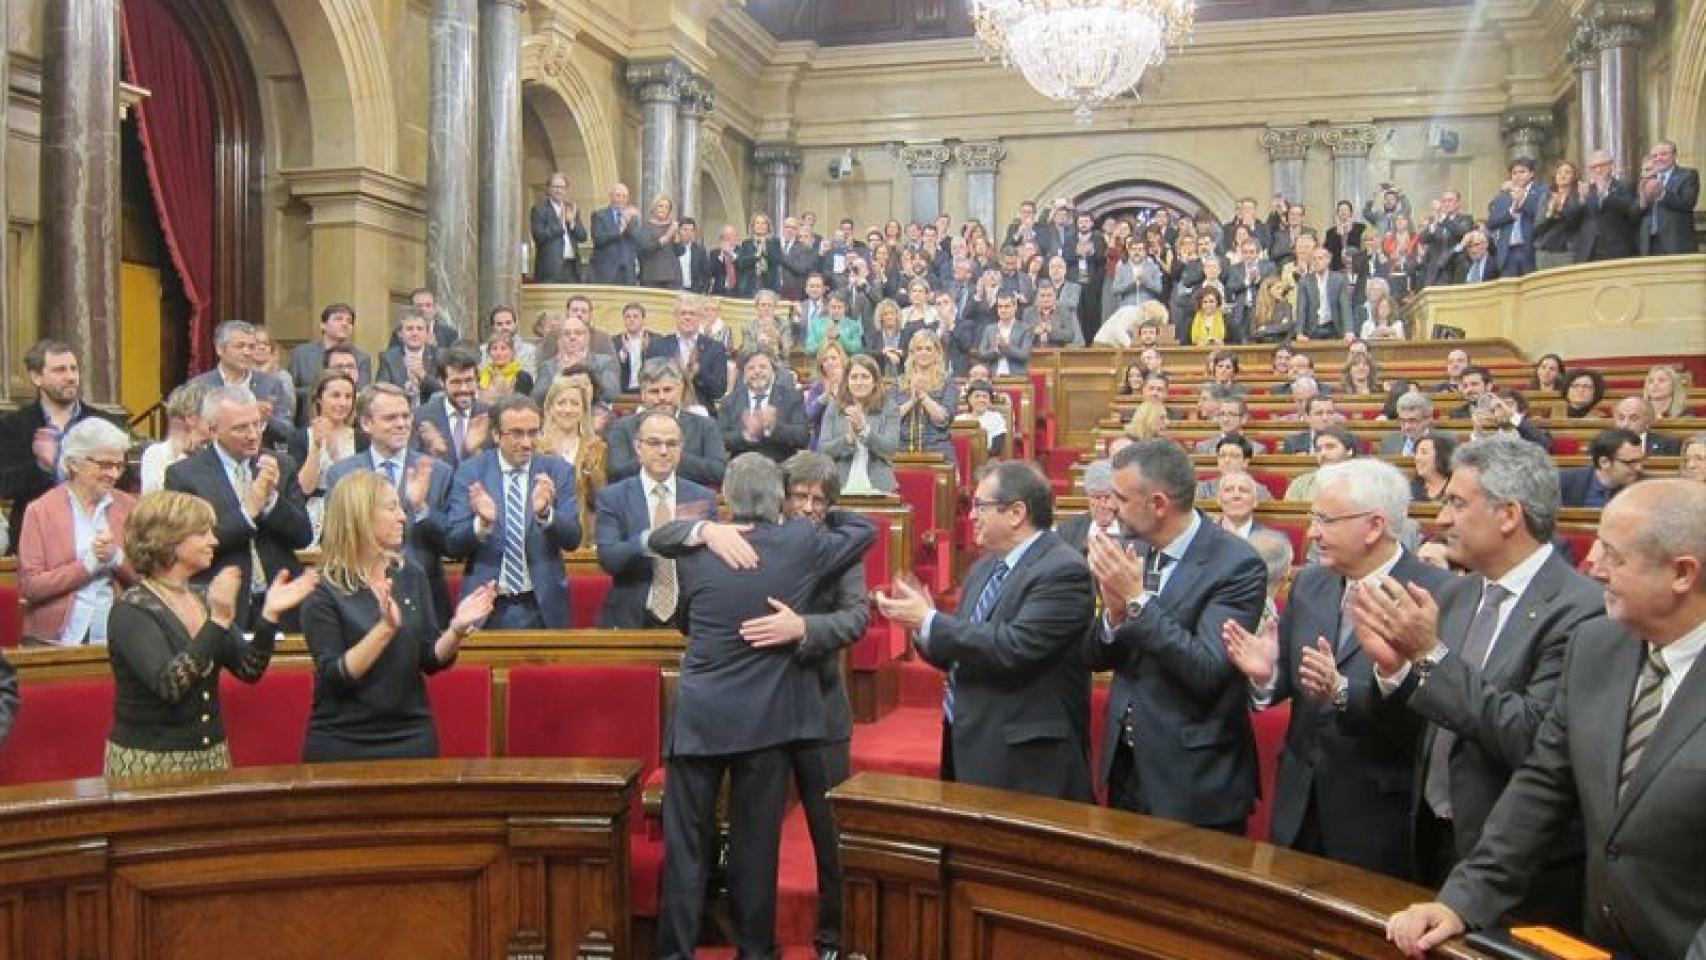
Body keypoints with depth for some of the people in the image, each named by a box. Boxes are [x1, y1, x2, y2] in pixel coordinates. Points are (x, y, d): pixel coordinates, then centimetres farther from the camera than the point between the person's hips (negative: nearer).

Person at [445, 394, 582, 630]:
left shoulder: (558, 471, -1)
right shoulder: (470, 471, -2)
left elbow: (573, 539, -9)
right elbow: (451, 544, -6)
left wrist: (545, 513, -27)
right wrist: (482, 523, -25)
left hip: (542, 607, 1)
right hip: (486, 608, 0)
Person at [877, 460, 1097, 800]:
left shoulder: (1064, 570, -15)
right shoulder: (984, 567, 11)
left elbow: (1014, 648, -25)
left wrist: (929, 620, -19)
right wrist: (920, 623, -3)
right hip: (969, 749, 8)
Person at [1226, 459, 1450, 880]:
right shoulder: (1309, 583, 5)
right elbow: (1291, 676, 8)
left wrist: (1343, 691, -35)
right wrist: (1266, 674, -12)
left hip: (1377, 811, -6)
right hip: (1300, 803, 6)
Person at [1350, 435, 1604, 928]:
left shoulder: (1581, 610, -19)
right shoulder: (1454, 594, 3)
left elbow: (1532, 739, -28)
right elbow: (1426, 721, 6)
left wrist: (1432, 655, -25)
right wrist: (1393, 667, -14)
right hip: (1435, 841, 7)